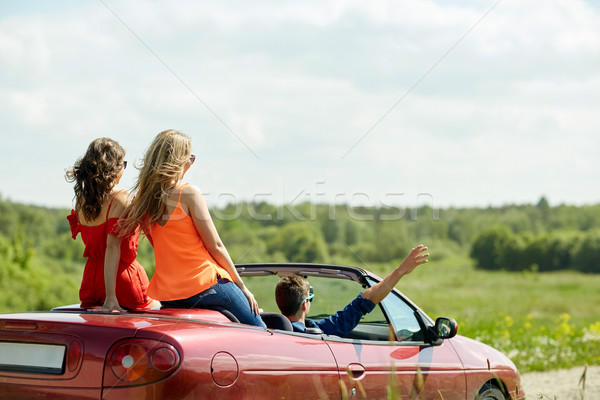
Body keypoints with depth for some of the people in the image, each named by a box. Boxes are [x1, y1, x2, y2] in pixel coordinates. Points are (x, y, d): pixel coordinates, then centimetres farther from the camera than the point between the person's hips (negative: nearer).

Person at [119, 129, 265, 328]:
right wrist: (242, 287, 0)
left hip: (168, 297, 7)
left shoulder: (143, 198, 5)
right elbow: (215, 246, -7)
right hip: (205, 284, -7)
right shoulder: (189, 193, -12)